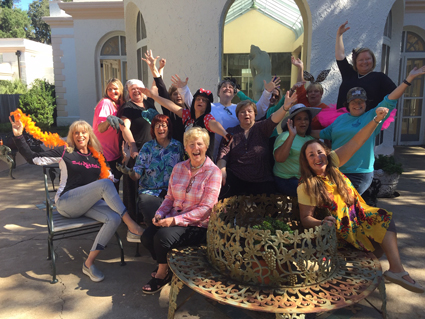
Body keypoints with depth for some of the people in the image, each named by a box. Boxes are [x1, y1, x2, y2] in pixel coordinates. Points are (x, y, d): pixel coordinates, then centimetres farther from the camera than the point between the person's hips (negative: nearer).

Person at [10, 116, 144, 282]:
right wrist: (19, 136, -7)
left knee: (114, 218, -26)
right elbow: (33, 158, 1)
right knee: (105, 184, -30)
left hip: (89, 203, 5)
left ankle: (89, 263, -18)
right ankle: (132, 228, -27)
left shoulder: (96, 156, 15)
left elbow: (107, 175, 22)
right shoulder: (65, 151, 3)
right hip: (66, 202, -5)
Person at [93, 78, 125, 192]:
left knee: (116, 180, 15)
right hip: (105, 153, -7)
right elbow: (100, 129, -26)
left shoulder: (120, 104, 8)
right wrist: (109, 119, -44)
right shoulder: (105, 103, -14)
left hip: (116, 151, 7)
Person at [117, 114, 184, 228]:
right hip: (150, 192, 0)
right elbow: (137, 175, 0)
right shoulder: (147, 147, 5)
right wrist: (128, 171, -22)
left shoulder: (177, 146, 8)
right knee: (153, 217, -29)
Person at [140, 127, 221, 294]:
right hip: (173, 220, 5)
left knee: (163, 236, -27)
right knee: (146, 237, -18)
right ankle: (164, 265, 13)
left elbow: (206, 208, -16)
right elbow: (170, 197, 14)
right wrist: (159, 214, -7)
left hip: (198, 226, -5)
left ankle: (163, 273, 4)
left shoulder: (213, 172, -9)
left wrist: (175, 220, -21)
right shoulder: (178, 168, 9)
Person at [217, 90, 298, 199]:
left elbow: (273, 120, -13)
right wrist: (222, 170, -20)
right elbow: (224, 153, -1)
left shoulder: (261, 128, 8)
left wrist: (285, 107, -35)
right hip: (235, 177, 0)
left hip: (261, 181, 1)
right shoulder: (231, 133, 11)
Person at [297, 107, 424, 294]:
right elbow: (306, 218, -12)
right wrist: (321, 223, -32)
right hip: (340, 229, -5)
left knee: (384, 218, -13)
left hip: (359, 216, 5)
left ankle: (396, 269, -16)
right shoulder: (305, 188, -14)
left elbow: (356, 142, -10)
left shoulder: (332, 164, -4)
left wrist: (377, 119, -19)